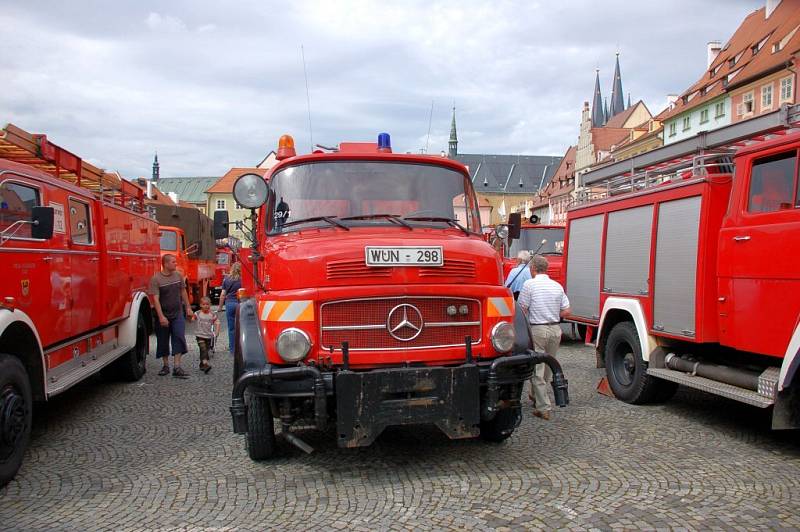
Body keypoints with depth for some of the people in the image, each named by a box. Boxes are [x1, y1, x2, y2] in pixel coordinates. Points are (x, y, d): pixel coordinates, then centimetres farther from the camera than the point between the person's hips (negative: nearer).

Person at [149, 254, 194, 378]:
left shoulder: (178, 275, 2)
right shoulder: (156, 279, -13)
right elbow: (156, 299, -17)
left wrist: (188, 307, 13)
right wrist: (161, 317, -23)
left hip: (177, 313, 3)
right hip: (163, 315, -3)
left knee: (179, 338, -8)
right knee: (163, 341, 8)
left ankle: (177, 367, -8)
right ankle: (165, 365, 23)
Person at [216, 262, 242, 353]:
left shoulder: (226, 279, 5)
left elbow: (223, 294, 7)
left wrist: (220, 306, 16)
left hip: (229, 303, 3)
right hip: (240, 303, -3)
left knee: (231, 328, 10)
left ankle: (232, 349, 15)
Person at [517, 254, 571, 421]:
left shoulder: (529, 284, -9)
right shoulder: (557, 286, 6)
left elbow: (522, 310, -10)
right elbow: (566, 311, 6)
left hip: (537, 330, -5)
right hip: (555, 329, 6)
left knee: (537, 369, 0)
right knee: (548, 367, 20)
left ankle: (544, 408, -1)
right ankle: (537, 396, 37)